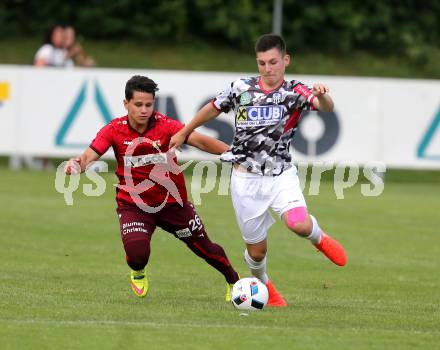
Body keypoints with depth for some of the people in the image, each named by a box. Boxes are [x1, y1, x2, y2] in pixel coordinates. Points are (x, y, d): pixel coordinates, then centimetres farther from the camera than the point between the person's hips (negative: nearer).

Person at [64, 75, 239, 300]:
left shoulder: (165, 126, -16)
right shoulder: (114, 130, -12)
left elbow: (199, 141, -27)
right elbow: (88, 157, -18)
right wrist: (76, 165, -42)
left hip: (172, 202, 1)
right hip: (133, 204, -1)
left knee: (205, 248, 11)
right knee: (137, 254, -24)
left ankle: (233, 281, 43)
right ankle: (137, 272, 16)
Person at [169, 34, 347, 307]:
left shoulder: (295, 92, -6)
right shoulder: (241, 89, 0)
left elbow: (326, 107, -25)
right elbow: (211, 109, 17)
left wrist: (322, 95, -48)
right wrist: (184, 133, 27)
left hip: (281, 174, -1)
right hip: (246, 179, 1)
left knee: (299, 224, -28)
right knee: (257, 249, 5)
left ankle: (319, 238, 10)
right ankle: (263, 284, 39)